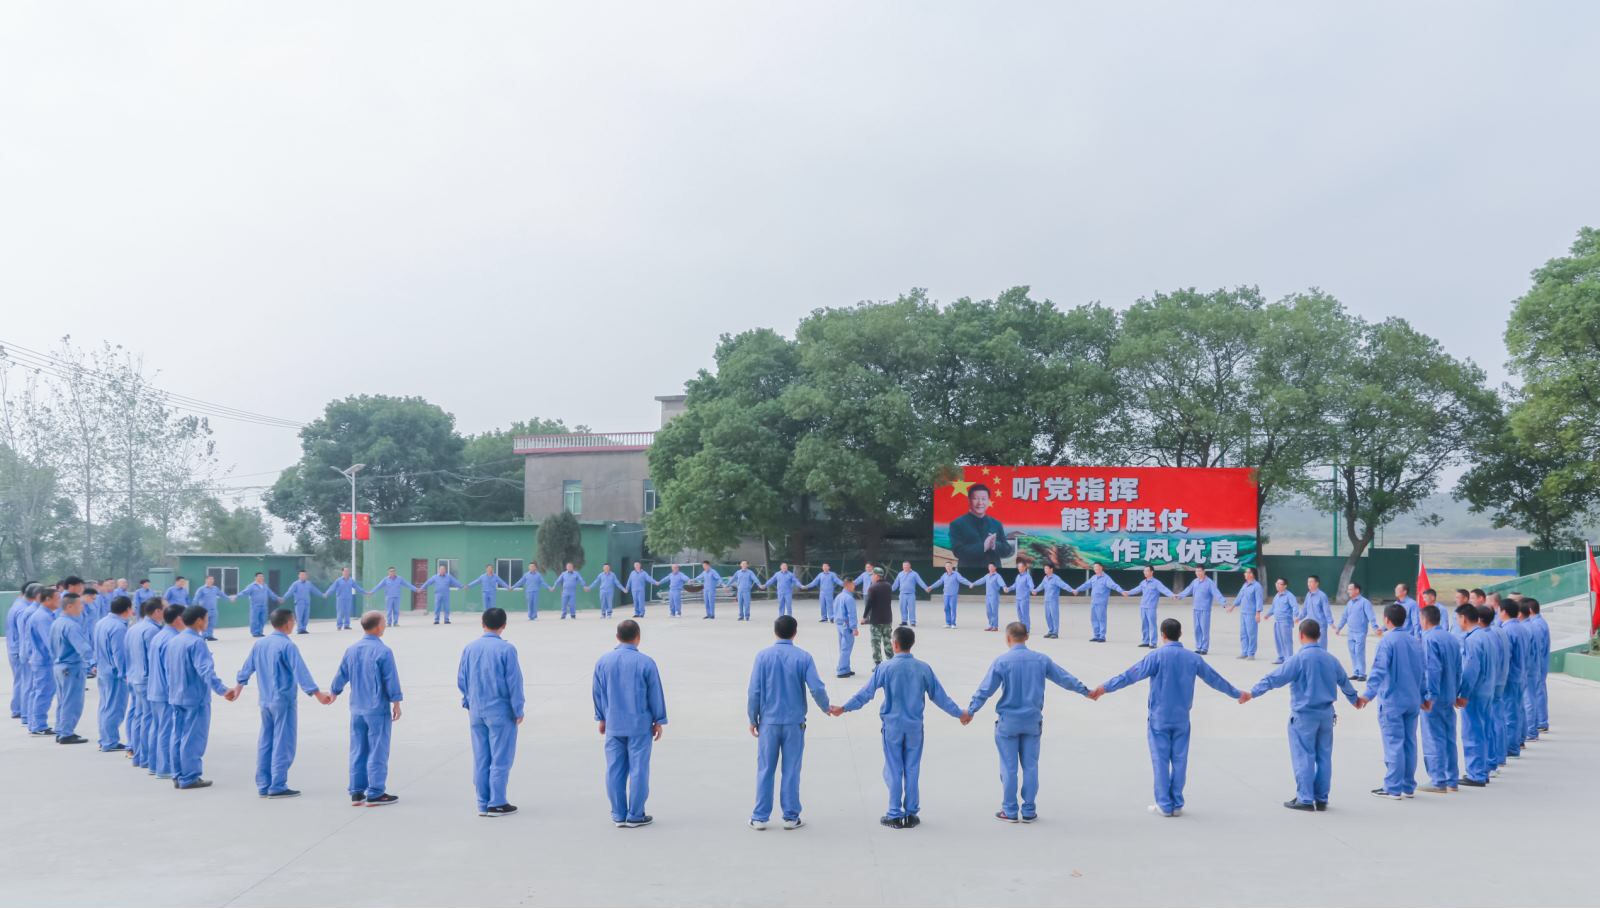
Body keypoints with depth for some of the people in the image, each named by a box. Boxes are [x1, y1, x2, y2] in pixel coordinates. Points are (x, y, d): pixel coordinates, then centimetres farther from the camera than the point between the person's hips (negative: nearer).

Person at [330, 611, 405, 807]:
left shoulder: (351, 650, 5)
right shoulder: (383, 651, -14)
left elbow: (341, 675, 15)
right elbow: (391, 680, -12)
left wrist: (333, 693, 33)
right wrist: (396, 704, -3)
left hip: (356, 709, 6)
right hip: (378, 709, -6)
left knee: (357, 751, 12)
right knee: (377, 751, 0)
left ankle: (357, 792, 17)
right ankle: (375, 794, 3)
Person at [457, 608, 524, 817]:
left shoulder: (470, 648, 3)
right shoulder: (506, 649, -12)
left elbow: (461, 679, 9)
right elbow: (514, 681, -9)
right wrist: (518, 710, -1)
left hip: (476, 712, 5)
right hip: (500, 711, -5)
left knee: (480, 759, 11)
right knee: (500, 759, 3)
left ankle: (483, 804, 16)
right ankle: (496, 804, 5)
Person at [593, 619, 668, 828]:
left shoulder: (603, 662, 0)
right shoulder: (645, 662, -11)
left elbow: (598, 693, 9)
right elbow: (655, 694, -4)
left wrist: (602, 718, 21)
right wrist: (659, 721, 8)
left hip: (613, 726, 4)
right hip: (640, 725, -3)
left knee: (615, 770, 9)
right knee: (638, 770, 4)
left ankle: (619, 815, 15)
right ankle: (635, 816, 8)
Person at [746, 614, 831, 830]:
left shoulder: (763, 656, -4)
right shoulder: (804, 657, -5)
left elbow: (754, 691, -4)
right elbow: (817, 689, -10)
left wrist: (753, 719, 7)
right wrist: (826, 708, 9)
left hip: (768, 721, 0)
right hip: (794, 722, 0)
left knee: (765, 770, 8)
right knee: (791, 770, 7)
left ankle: (760, 817, 12)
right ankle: (791, 817, 12)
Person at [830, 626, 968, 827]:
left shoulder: (885, 668, -10)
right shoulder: (923, 668, -4)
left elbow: (866, 693, -6)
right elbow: (939, 696, 3)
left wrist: (843, 708, 5)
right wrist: (960, 713, 16)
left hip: (892, 726, -2)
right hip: (915, 727, 2)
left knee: (894, 771, 6)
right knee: (912, 770, 9)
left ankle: (895, 815, 10)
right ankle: (911, 814, 14)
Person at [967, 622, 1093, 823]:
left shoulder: (1001, 661, -11)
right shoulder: (1041, 660, -1)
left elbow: (985, 689, -12)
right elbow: (1064, 678, 9)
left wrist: (970, 710, -5)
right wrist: (1085, 691, 23)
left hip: (1008, 722, -3)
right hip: (1032, 721, 3)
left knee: (1009, 768, 5)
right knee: (1030, 766, 10)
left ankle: (1010, 811, 11)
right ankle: (1029, 811, 14)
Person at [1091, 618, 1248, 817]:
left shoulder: (1157, 656, -10)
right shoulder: (1192, 658, 3)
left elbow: (1131, 675, -16)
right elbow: (1215, 679, 14)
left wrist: (1105, 688, -14)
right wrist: (1237, 694, 29)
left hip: (1159, 718, -3)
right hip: (1182, 719, 3)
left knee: (1161, 761, 3)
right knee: (1179, 761, 9)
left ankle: (1165, 805, 4)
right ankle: (1177, 804, 12)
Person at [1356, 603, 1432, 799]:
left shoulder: (1387, 641, -10)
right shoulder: (1415, 641, 10)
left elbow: (1379, 670, -21)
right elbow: (1424, 671, 14)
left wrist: (1369, 693, -26)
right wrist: (1426, 696, 23)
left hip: (1391, 701, -6)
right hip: (1412, 700, 6)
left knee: (1393, 744, -4)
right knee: (1409, 743, 11)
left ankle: (1393, 788, -1)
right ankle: (1408, 786, 18)